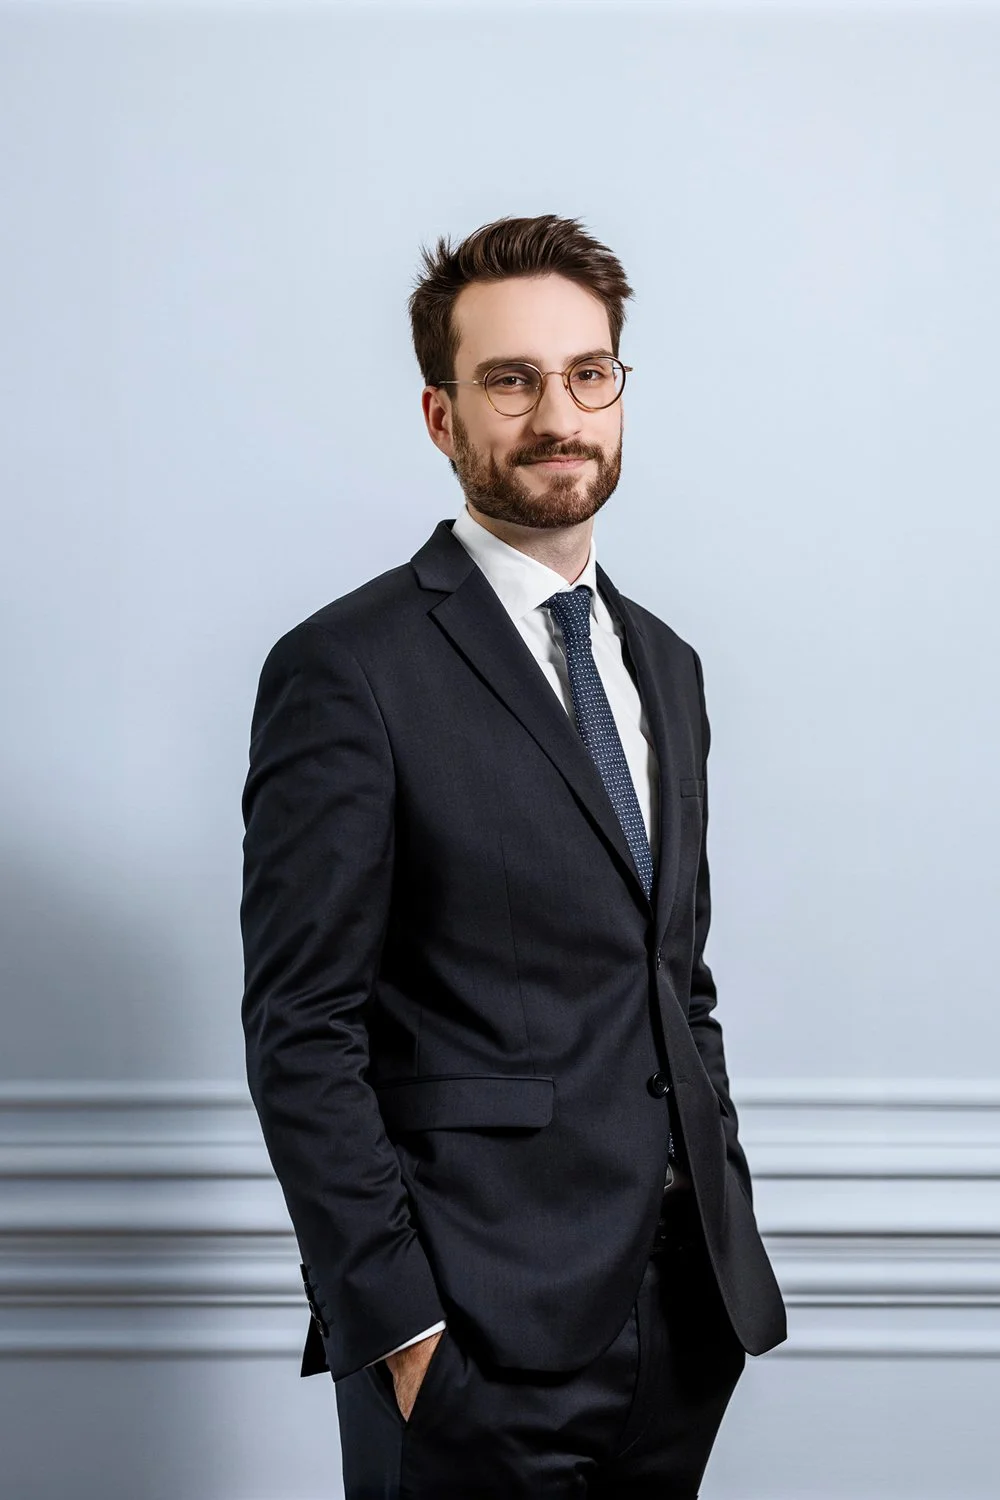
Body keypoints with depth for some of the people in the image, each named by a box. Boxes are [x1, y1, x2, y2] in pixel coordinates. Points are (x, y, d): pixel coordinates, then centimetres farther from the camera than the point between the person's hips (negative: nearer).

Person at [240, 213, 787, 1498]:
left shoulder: (665, 667, 14)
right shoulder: (347, 670, -9)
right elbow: (302, 1036, -13)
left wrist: (729, 1233, 13)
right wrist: (400, 1329, -16)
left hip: (684, 1320, 6)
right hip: (480, 1339, -6)